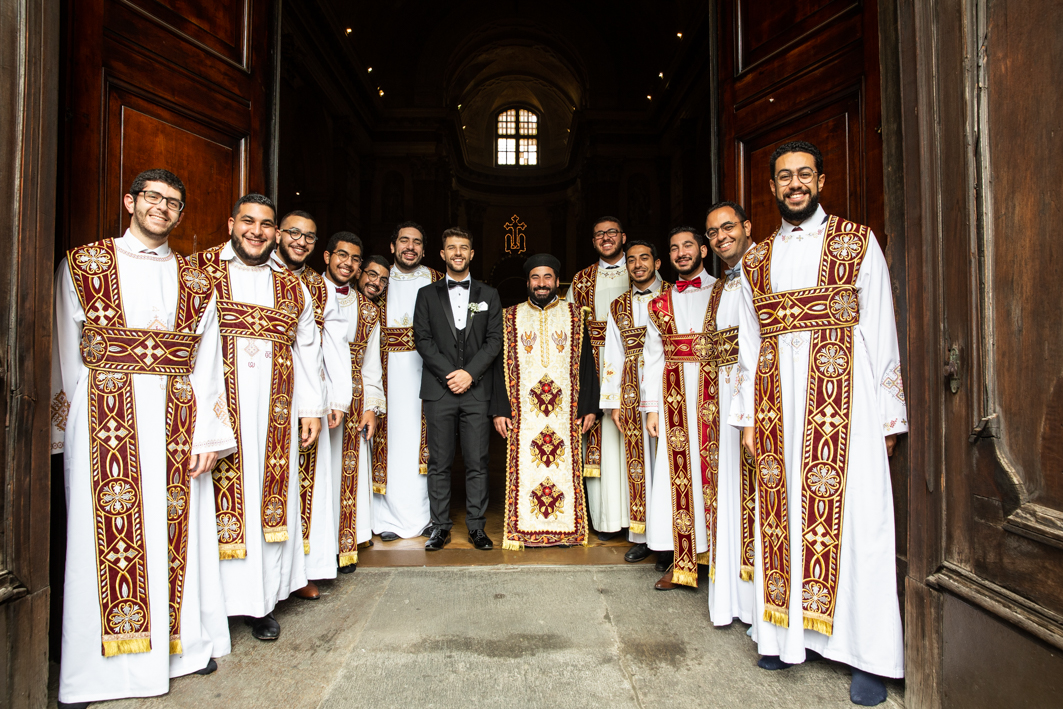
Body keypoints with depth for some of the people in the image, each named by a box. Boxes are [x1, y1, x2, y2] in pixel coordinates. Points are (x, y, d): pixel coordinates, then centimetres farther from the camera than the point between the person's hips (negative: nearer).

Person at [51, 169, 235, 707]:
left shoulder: (195, 282, 11)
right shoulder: (82, 264, 8)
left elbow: (206, 366, 6)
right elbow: (65, 357, 5)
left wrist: (207, 435, -1)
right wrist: (66, 429, 0)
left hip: (177, 423, 2)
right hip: (104, 421, -1)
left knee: (176, 530, 7)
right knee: (107, 532, 1)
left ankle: (184, 642, 22)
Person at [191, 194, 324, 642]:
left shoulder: (291, 286, 14)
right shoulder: (199, 271, 5)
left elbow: (307, 349, 14)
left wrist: (312, 407, 10)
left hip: (275, 411, 3)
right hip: (216, 405, -2)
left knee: (270, 496, 6)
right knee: (221, 499, -2)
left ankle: (262, 601, 18)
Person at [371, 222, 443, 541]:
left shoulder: (438, 282, 9)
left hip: (427, 369, 0)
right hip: (390, 371, 1)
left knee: (425, 439, 2)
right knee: (392, 437, 0)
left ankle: (427, 514, 13)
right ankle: (390, 518, 9)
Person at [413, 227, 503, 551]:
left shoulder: (489, 295, 12)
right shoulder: (427, 294, 12)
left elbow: (495, 340, 4)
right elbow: (422, 339, 3)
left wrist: (470, 373, -9)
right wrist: (448, 373, -9)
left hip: (476, 390, 0)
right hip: (438, 390, 0)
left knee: (477, 463, 2)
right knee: (439, 463, 4)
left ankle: (476, 527, 13)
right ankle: (440, 527, 15)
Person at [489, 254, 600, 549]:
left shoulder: (575, 315, 8)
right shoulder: (511, 317, 8)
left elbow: (586, 363, 6)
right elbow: (501, 366, 6)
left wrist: (590, 407, -2)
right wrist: (499, 409, -3)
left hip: (565, 411, 0)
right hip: (523, 412, 0)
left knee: (565, 467, 3)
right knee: (525, 468, 2)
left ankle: (566, 530, 17)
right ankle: (526, 531, 15)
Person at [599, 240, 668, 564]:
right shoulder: (618, 307, 15)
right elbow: (612, 356, 14)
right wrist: (613, 402, 7)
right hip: (632, 396, 3)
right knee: (639, 462, 5)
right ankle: (643, 536, 14)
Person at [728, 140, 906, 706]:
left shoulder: (857, 242, 6)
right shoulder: (756, 260, 15)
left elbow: (880, 331, 2)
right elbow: (749, 342, 12)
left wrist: (887, 415, -3)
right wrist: (748, 416, 7)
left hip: (844, 395, -3)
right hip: (778, 400, 3)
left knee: (852, 516, -2)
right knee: (785, 512, 5)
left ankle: (868, 654, 10)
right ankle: (794, 633, 18)